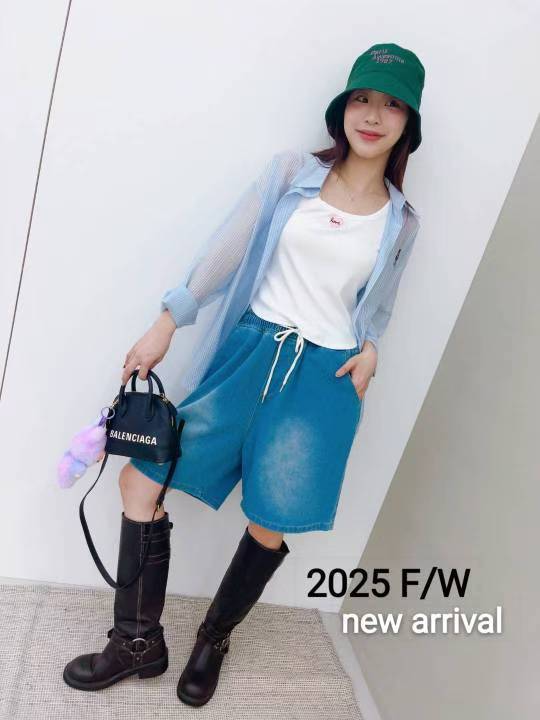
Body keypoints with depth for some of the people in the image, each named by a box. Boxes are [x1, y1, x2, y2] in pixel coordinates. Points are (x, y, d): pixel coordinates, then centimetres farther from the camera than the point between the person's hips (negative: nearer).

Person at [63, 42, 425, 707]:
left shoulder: (401, 220, 8)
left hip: (322, 375, 0)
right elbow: (227, 249, 1)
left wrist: (369, 349, -1)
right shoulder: (293, 171, 4)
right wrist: (167, 323, -1)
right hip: (248, 348, 1)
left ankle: (212, 643, 31)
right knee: (139, 477, -3)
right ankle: (140, 642, 16)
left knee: (270, 526, 2)